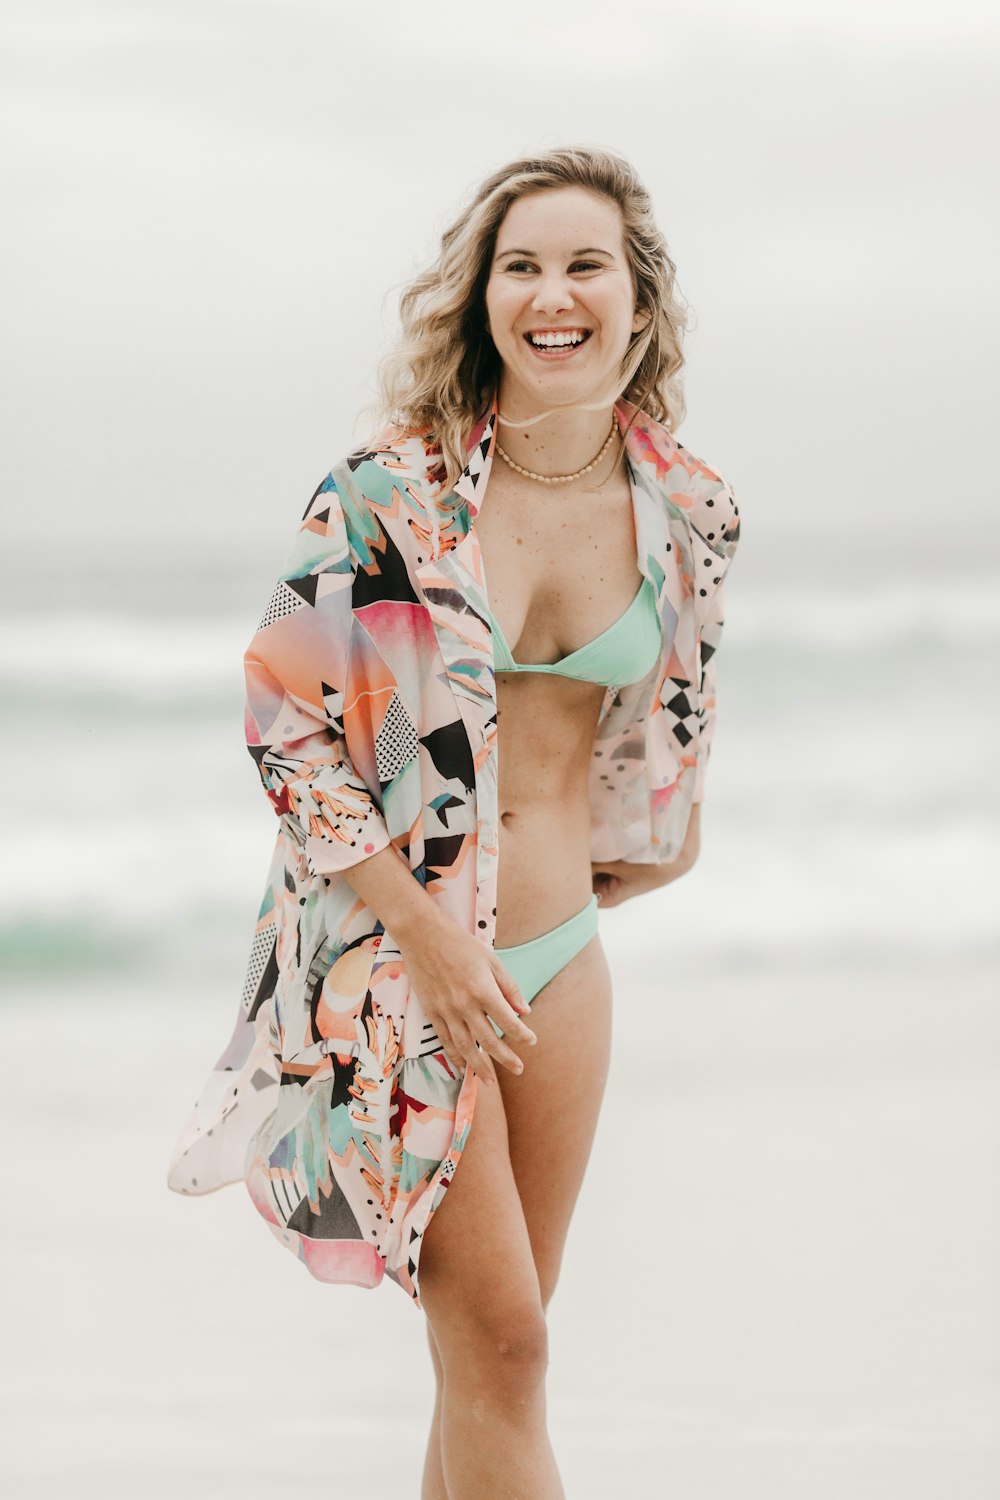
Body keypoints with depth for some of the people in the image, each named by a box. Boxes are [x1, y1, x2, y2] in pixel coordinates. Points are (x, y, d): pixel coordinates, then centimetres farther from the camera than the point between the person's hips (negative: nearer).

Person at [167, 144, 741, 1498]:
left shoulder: (686, 515, 1)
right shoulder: (392, 489, -13)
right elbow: (286, 722, -11)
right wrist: (427, 932, -16)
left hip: (559, 962, 5)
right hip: (390, 951, -5)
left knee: (499, 1343, 8)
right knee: (499, 1343, -8)